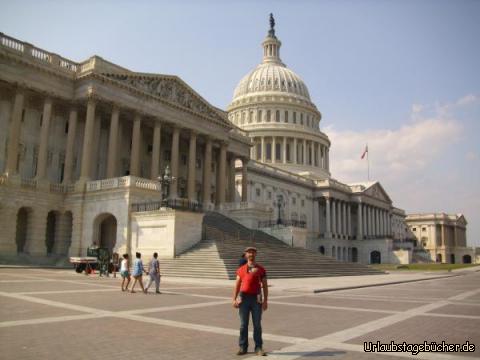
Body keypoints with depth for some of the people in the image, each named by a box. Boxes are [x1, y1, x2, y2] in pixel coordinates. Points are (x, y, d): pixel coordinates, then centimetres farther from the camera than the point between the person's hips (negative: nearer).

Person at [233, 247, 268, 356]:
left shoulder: (261, 269, 6)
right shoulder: (241, 269, 9)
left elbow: (265, 286, 5)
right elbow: (237, 285, 8)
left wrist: (265, 300, -2)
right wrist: (234, 299, -1)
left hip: (256, 299, -1)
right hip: (243, 298, 1)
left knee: (257, 324, 2)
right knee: (243, 324, 5)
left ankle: (259, 348, 11)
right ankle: (243, 347, 14)